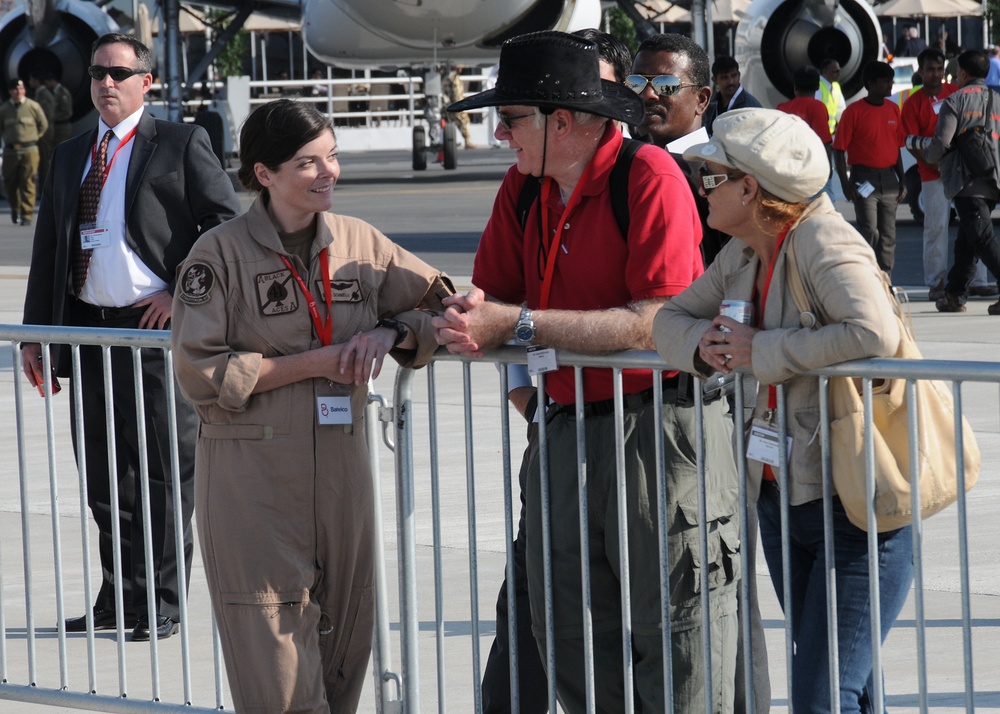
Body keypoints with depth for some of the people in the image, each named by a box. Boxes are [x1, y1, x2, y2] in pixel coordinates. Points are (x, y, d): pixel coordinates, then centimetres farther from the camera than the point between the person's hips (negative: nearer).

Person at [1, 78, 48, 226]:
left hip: (29, 149, -2)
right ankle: (15, 208, 29)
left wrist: (34, 138, 9)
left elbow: (43, 125, 12)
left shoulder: (33, 106, 0)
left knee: (28, 183, -6)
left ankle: (27, 215, -4)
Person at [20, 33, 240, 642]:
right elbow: (48, 246, 18)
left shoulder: (180, 145, -1)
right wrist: (36, 333, 13)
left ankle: (160, 605, 6)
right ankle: (118, 599, 22)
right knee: (103, 476, 12)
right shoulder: (71, 156, 16)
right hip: (86, 329, 6)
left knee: (164, 472, -1)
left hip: (157, 325, -6)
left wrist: (184, 294, -12)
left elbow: (226, 222, -6)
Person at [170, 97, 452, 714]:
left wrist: (389, 332, -10)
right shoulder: (221, 254, -6)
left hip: (342, 468, 5)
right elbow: (201, 374, -11)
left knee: (343, 651, 9)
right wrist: (315, 363, -13)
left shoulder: (360, 242, 7)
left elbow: (440, 304, 11)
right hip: (251, 479, -4)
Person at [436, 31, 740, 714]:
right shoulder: (523, 188, 10)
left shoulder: (649, 176, -14)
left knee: (676, 641, -4)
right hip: (568, 425, 7)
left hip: (662, 422, -7)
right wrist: (466, 320, -15)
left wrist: (517, 324, -21)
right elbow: (496, 299, 10)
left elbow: (653, 323, -21)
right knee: (567, 636, 9)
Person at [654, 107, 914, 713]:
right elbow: (669, 318, 16)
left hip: (853, 500, -9)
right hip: (781, 495, 9)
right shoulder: (742, 255, 10)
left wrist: (760, 352, -23)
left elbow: (874, 332, -32)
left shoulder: (824, 243, -16)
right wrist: (702, 344, -8)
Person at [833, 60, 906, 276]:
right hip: (864, 179, -5)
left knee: (888, 235, 6)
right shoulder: (854, 111, -6)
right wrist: (846, 184, -13)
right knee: (870, 232, -11)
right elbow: (839, 149, -6)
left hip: (889, 178, 5)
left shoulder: (893, 110, 10)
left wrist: (901, 180, 12)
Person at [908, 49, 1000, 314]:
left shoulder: (955, 101, -5)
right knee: (966, 241, 15)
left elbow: (941, 143, -12)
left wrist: (922, 149, 11)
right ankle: (955, 294, 19)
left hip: (966, 180, -6)